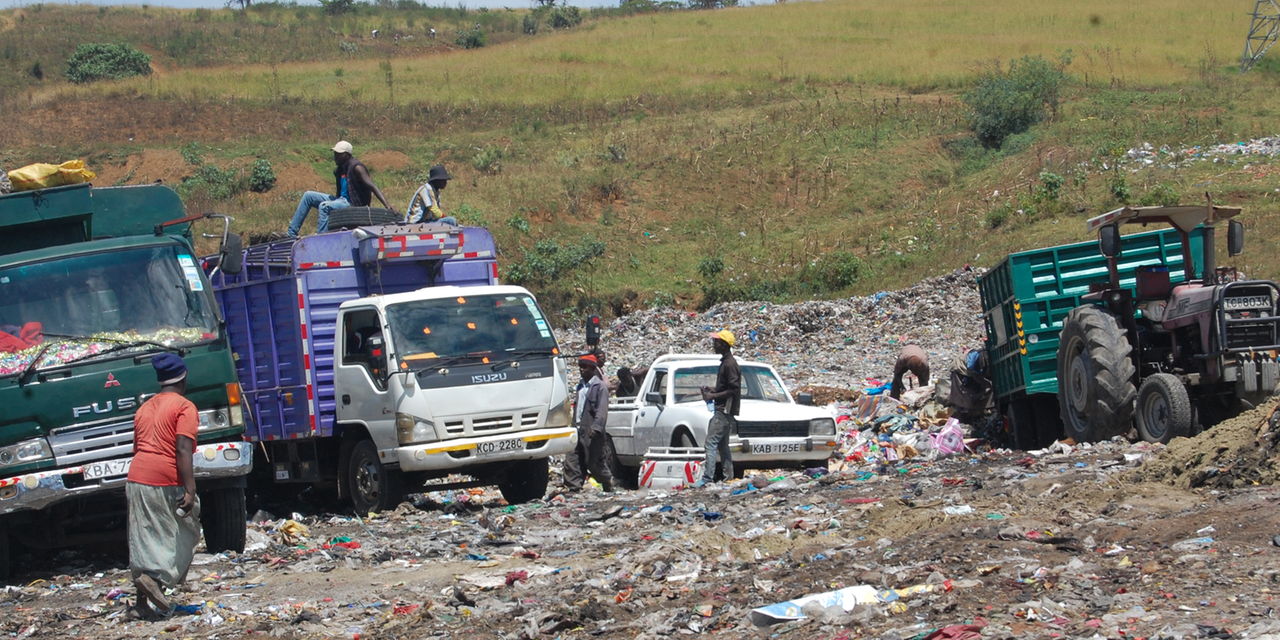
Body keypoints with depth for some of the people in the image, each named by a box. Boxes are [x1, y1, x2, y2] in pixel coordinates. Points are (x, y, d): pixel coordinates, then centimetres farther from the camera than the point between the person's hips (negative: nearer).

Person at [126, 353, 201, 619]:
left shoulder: (145, 408, 20)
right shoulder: (184, 407, -4)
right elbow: (183, 450, -14)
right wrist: (190, 490, -18)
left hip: (136, 477, 7)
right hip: (166, 481, -7)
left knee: (144, 538, 9)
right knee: (184, 535, 4)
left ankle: (143, 597, 7)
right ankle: (155, 578, -15)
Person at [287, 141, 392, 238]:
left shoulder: (356, 167, -15)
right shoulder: (339, 169, 11)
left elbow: (372, 186, -23)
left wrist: (387, 205, -31)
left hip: (352, 204, -10)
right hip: (341, 200, 10)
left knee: (324, 206, -33)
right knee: (308, 196, 7)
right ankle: (292, 233, 5)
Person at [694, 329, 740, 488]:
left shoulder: (729, 364, -15)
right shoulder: (725, 362, 16)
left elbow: (734, 390, -19)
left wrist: (713, 396, -16)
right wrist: (712, 391, 12)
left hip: (724, 411, -11)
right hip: (722, 410, 11)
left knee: (711, 443, -14)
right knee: (722, 445, 13)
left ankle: (707, 478, -19)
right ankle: (728, 476, 16)